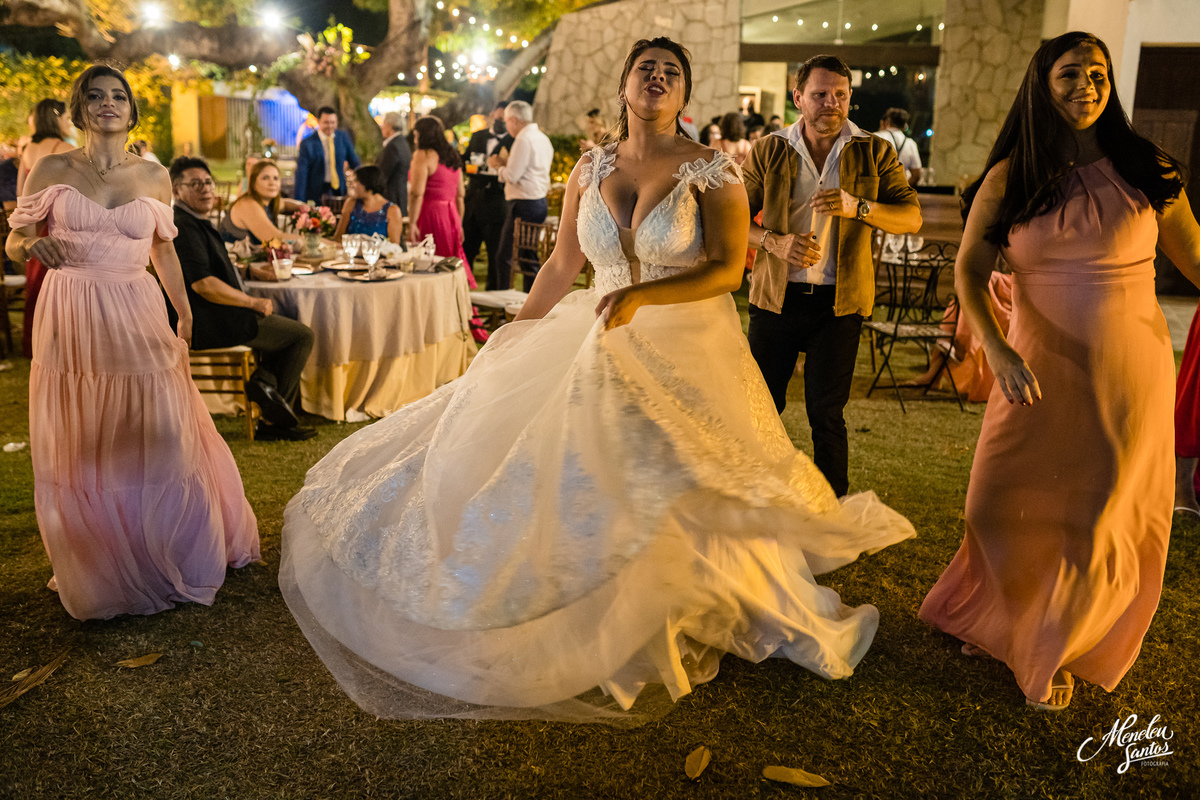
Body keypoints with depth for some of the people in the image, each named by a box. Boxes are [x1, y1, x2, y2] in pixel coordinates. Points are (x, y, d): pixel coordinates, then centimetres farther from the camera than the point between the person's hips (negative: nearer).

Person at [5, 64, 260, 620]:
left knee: (158, 439, 3)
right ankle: (96, 568, 23)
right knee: (80, 448, 6)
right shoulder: (52, 170, 3)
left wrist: (185, 314, 14)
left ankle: (167, 558, 23)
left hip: (138, 319, 1)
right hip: (72, 322, -1)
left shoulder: (154, 176, 7)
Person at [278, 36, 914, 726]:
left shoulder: (713, 170, -7)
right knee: (573, 479, 4)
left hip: (690, 354, -3)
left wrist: (642, 295, -27)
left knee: (693, 498, -1)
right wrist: (512, 340, 13)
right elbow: (562, 267, 11)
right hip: (605, 351, 4)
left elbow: (729, 268, -14)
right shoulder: (590, 170, 4)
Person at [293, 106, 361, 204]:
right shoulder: (307, 144, -9)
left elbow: (354, 162, 15)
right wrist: (299, 203, -13)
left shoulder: (343, 137, 2)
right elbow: (301, 175, -9)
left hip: (339, 190, 3)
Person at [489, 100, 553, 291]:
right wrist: (507, 162, 15)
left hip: (523, 204, -10)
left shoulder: (524, 139, -14)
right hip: (540, 203, 10)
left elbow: (512, 176, -17)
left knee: (505, 256, -5)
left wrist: (497, 166, 1)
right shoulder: (543, 138, 15)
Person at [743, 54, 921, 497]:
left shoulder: (874, 153, 4)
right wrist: (774, 242, -14)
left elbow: (912, 216, -2)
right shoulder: (768, 151, 5)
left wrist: (857, 207, -20)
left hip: (838, 300, -1)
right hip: (775, 297, 1)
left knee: (826, 414, 3)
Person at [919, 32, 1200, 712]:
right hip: (1037, 372, 1)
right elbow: (970, 271, -7)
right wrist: (995, 347, -24)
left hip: (1128, 374, 0)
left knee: (1100, 522, 5)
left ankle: (1057, 653, 30)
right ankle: (1002, 622, 37)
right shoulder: (1008, 179, -1)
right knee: (1002, 508, 7)